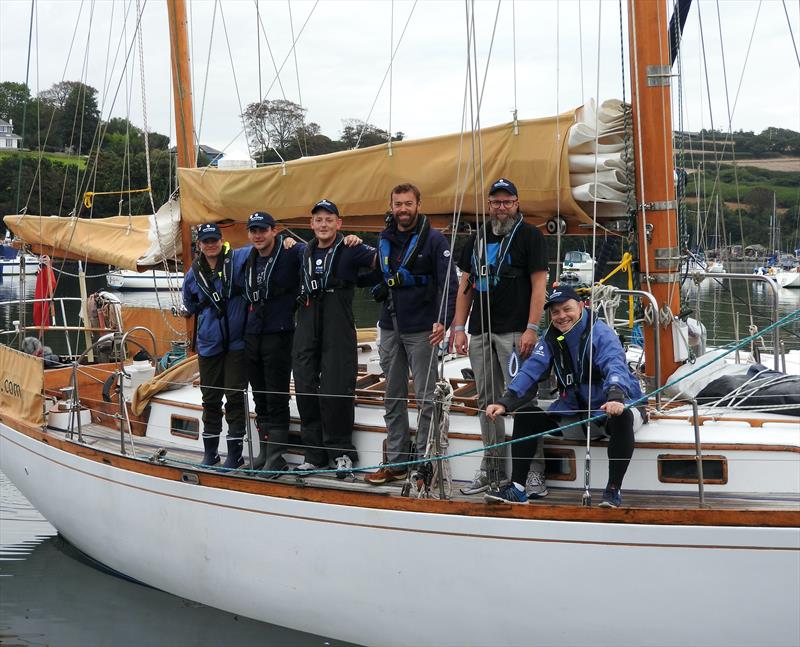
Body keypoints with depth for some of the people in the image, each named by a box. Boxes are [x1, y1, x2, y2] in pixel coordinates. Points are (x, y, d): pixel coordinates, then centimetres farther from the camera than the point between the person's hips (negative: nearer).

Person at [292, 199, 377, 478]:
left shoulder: (349, 250, -1)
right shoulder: (304, 253, 15)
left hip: (338, 332, -5)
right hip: (306, 330, 5)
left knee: (336, 390, -7)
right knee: (305, 391, 4)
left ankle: (341, 452, 5)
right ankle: (314, 454, 12)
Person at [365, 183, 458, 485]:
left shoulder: (434, 240, -5)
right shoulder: (385, 240, 12)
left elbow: (448, 283, -12)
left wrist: (443, 320, -21)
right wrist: (379, 287, 4)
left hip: (421, 330, -6)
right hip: (390, 328, 6)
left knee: (425, 398, -3)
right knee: (393, 398, 9)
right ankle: (396, 462, 16)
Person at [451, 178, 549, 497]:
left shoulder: (529, 235, 1)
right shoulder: (477, 238, 17)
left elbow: (539, 284, -5)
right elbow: (465, 285, 18)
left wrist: (531, 328, -14)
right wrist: (459, 327, 8)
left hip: (514, 332, -6)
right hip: (480, 332, 6)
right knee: (487, 401, 9)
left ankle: (533, 470, -8)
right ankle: (493, 468, 16)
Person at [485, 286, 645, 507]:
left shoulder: (601, 333, -17)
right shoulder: (551, 338, 1)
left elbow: (615, 366, -34)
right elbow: (531, 370, -9)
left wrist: (615, 397, -56)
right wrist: (505, 402, -25)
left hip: (612, 405, -6)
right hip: (573, 409, 6)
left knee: (622, 418, -39)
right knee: (526, 418, -8)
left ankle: (614, 490, -31)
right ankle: (516, 489, -5)